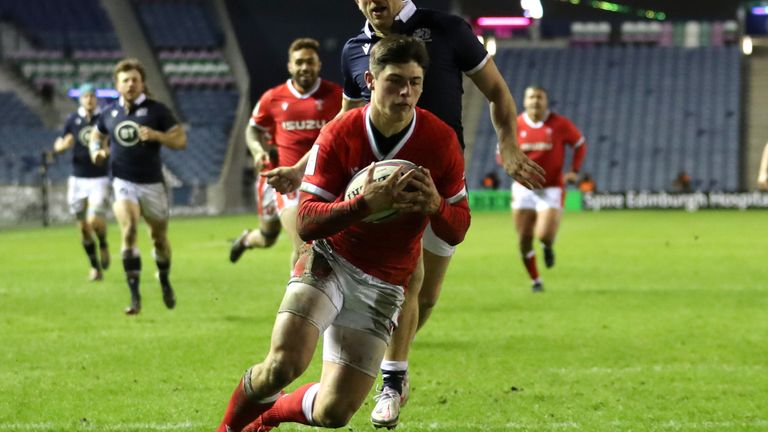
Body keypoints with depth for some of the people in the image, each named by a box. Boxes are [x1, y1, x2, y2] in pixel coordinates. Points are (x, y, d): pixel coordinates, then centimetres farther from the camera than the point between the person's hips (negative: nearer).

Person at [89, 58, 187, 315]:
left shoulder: (156, 110, -4)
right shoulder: (109, 113, 6)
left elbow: (181, 140, -5)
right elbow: (96, 136, 24)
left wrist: (156, 135, -22)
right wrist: (97, 151, 1)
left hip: (152, 183, 0)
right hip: (123, 183, 1)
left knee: (159, 237, 11)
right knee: (128, 230, -20)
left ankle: (165, 282, 41)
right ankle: (134, 296, -20)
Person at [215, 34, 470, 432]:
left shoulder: (441, 141, -8)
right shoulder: (338, 135, -11)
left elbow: (457, 229, -1)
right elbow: (306, 223, -14)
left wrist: (434, 205, -25)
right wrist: (366, 204, -31)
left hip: (382, 285, 2)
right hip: (328, 261, -2)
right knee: (283, 364, -27)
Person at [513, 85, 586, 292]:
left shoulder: (560, 124, -6)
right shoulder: (515, 125, -3)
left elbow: (580, 143, 8)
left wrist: (574, 171, -4)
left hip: (551, 188, -2)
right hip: (524, 188, 2)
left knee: (544, 235, -17)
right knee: (524, 240, 0)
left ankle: (548, 246, 23)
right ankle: (535, 281, 21)